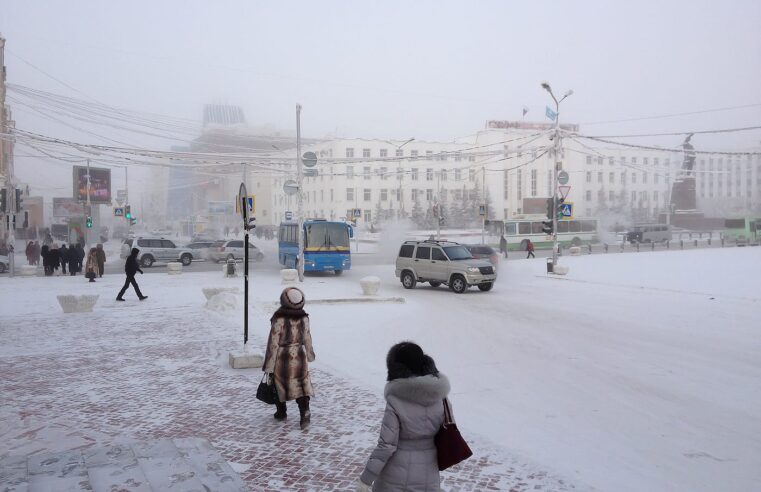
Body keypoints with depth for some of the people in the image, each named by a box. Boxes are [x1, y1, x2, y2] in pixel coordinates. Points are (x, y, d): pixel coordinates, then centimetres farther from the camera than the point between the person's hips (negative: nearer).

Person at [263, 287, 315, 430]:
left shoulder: (279, 319, -18)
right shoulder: (304, 318, -4)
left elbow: (273, 343, -15)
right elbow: (307, 339, 8)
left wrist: (268, 365, -8)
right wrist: (310, 354, 25)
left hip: (282, 357, -3)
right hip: (299, 356, 3)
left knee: (279, 384, 15)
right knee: (301, 385, 8)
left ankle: (281, 412, 29)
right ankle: (304, 411, -10)